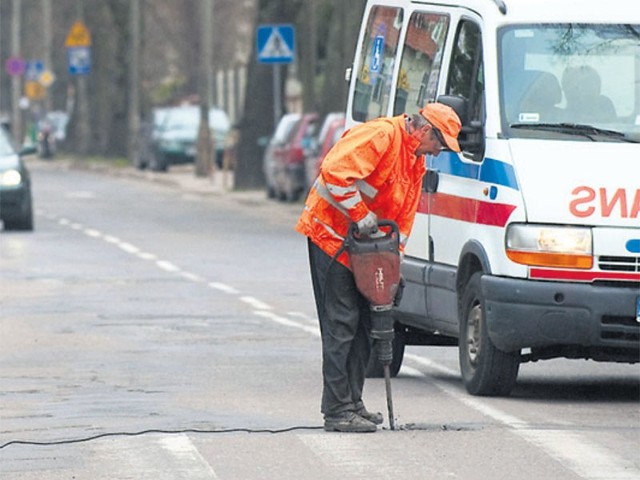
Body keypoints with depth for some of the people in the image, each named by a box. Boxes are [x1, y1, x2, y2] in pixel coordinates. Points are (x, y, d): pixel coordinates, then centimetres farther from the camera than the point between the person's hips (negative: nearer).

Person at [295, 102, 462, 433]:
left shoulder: (416, 160, 12)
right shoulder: (382, 135, -19)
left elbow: (403, 216, 15)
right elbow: (336, 172, -30)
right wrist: (361, 216, -25)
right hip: (330, 233, -9)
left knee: (363, 323, 9)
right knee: (341, 324, -9)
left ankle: (351, 403, 17)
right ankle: (337, 411, -8)